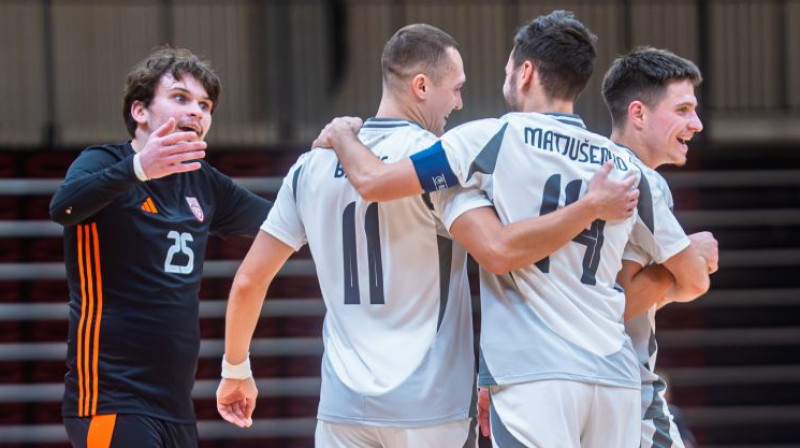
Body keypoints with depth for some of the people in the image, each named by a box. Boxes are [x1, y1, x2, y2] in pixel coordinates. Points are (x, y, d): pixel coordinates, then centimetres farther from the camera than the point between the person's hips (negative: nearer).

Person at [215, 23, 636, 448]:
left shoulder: (312, 166, 7)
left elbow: (249, 281, 10)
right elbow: (500, 249, -22)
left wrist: (236, 370, 23)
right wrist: (591, 207, -14)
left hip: (343, 408, 4)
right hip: (431, 407, -4)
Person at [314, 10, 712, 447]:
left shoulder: (494, 137, 0)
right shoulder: (625, 166, 14)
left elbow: (372, 181, -2)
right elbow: (694, 280, 16)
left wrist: (342, 134, 19)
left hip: (532, 375, -5)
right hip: (616, 375, 5)